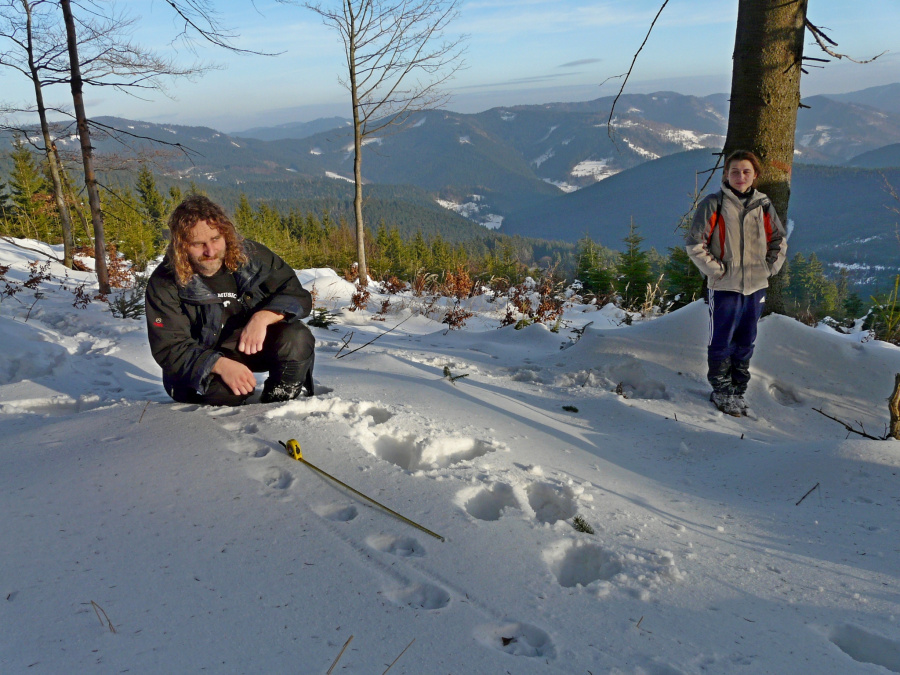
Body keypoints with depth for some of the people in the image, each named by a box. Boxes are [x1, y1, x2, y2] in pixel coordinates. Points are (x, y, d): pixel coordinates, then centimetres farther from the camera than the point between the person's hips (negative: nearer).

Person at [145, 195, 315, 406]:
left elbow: (298, 296, -8)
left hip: (257, 345, 2)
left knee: (298, 338, -28)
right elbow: (169, 349, -16)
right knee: (221, 388, -36)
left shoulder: (251, 255, -9)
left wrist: (263, 317, -30)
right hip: (202, 361, -2)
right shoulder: (164, 284, -13)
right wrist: (220, 365, -34)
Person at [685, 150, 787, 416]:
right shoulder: (713, 204, -6)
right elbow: (695, 244, -7)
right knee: (722, 342, 2)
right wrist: (716, 270, -11)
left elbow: (779, 241, 19)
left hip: (756, 287, 4)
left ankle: (738, 390, 27)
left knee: (746, 343, 13)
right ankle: (722, 392, 17)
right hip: (724, 287, -4)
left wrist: (769, 267, 6)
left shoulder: (763, 205, 7)